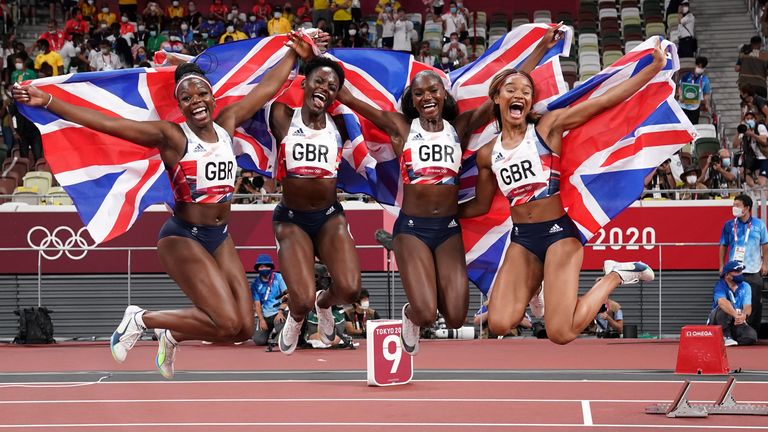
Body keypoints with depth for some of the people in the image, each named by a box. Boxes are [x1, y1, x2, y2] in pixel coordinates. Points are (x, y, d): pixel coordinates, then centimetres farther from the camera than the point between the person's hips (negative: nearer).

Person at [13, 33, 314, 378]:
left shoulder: (226, 124, 5)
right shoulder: (170, 136, -11)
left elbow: (268, 87, 17)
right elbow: (104, 122, -18)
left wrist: (294, 53, 24)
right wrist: (47, 102, -26)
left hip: (220, 238, 7)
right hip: (183, 237, -6)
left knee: (244, 329, 0)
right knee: (226, 322, -19)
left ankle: (172, 336, 27)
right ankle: (141, 319, 2)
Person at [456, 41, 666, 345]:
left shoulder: (548, 127, -2)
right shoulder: (487, 154, 9)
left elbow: (605, 100, -9)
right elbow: (480, 206, 23)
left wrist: (655, 67, -16)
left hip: (559, 232, -4)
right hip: (521, 239, 4)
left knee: (561, 333, -14)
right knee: (499, 324, -16)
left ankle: (615, 276, 12)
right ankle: (534, 285, 18)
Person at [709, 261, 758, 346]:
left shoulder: (745, 287, 3)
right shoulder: (720, 286, -13)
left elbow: (748, 306, -12)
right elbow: (722, 302, -35)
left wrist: (744, 315, -37)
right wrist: (735, 315, -53)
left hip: (737, 323, 4)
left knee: (751, 336, -25)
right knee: (725, 307, -34)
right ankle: (726, 337, -23)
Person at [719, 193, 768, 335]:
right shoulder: (729, 225, 3)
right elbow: (723, 246, 8)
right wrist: (722, 265, 4)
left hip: (754, 271, 0)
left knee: (755, 302, 2)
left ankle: (754, 332, 10)